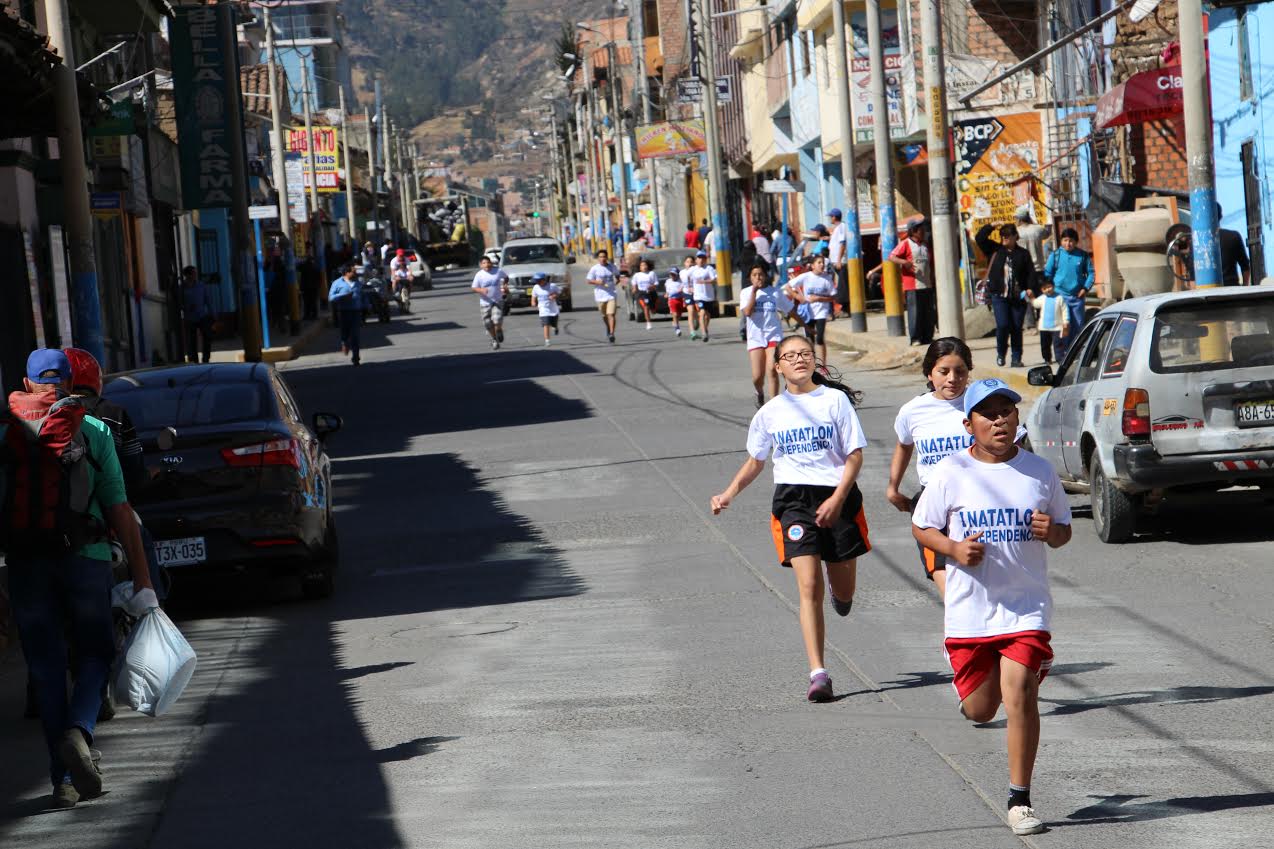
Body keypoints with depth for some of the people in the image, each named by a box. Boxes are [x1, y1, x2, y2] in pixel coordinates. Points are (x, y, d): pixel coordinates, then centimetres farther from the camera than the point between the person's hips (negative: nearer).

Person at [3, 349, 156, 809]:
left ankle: (64, 780, 5)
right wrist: (143, 581, 0)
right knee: (95, 655, 14)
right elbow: (119, 510, -1)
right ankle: (78, 732, -14)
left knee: (47, 672, 8)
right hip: (85, 558, -1)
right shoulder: (93, 431, 2)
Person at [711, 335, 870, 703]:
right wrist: (730, 493, 4)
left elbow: (855, 454, -1)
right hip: (792, 498, 0)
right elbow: (755, 461, 20)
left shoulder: (835, 400, 1)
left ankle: (840, 596, 48)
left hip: (838, 496, 0)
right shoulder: (771, 411, 8)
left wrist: (837, 499, -14)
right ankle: (818, 674, -17)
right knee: (809, 586, -14)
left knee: (844, 592, 8)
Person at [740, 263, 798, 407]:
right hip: (755, 337, 0)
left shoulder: (776, 291, 5)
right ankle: (760, 395, 32)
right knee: (757, 376, -2)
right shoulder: (746, 293, 3)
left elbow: (790, 310, 15)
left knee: (771, 370, -17)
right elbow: (748, 312, -13)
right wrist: (754, 290, -12)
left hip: (774, 335, 0)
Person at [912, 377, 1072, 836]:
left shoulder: (1039, 471, 3)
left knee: (1019, 694, -17)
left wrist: (1053, 532, -11)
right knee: (980, 709, 8)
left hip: (1025, 605, 0)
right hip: (969, 608, 1)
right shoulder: (951, 472, -2)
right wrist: (954, 549, -14)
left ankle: (1020, 801, -7)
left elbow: (1064, 530, 13)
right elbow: (921, 527, 5)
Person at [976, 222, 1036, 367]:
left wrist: (1030, 288, -9)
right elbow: (979, 238, 1)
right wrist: (991, 226, -6)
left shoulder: (1023, 253, 7)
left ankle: (1016, 359, 11)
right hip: (999, 296, 0)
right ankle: (1000, 354, 11)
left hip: (1018, 297, 0)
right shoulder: (995, 250, 8)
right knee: (1002, 325, -12)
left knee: (1016, 328, 3)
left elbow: (1030, 272, 5)